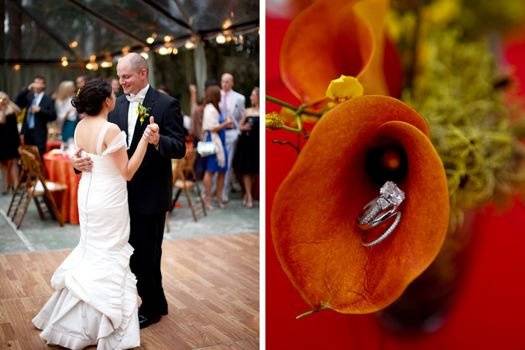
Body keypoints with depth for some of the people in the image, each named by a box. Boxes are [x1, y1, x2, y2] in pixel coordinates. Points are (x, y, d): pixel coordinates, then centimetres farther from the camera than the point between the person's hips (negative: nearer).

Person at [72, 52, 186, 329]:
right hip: (123, 193, 6)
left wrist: (158, 140, -36)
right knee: (132, 252, 17)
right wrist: (80, 161, -17)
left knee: (145, 254, 5)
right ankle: (156, 303, 36)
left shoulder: (166, 104, -11)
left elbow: (179, 148, -16)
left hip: (150, 195, -6)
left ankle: (151, 308, 26)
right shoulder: (118, 105, 5)